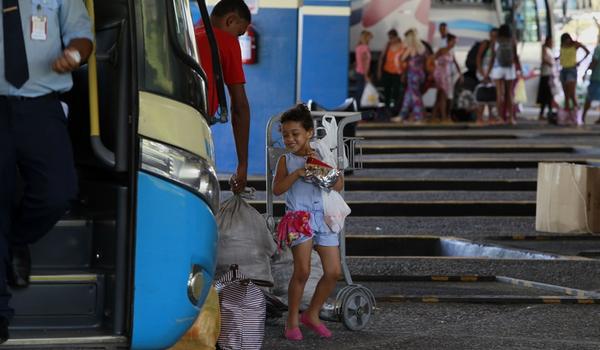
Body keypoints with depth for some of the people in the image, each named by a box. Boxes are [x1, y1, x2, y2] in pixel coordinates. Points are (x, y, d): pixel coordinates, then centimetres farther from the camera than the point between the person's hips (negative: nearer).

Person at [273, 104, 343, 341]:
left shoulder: (322, 157, 11)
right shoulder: (286, 160, 6)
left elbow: (338, 186, 2)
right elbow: (277, 189, -6)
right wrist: (297, 173, -15)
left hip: (324, 217, 3)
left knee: (334, 271, 1)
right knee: (302, 271, -13)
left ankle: (312, 315, 18)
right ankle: (292, 319, 1)